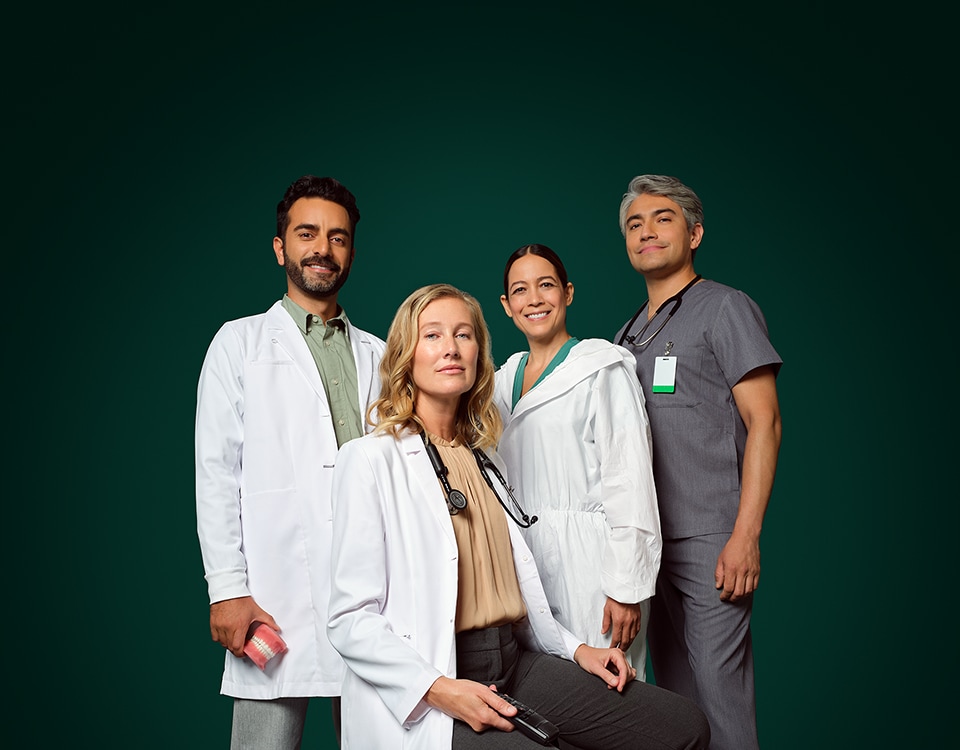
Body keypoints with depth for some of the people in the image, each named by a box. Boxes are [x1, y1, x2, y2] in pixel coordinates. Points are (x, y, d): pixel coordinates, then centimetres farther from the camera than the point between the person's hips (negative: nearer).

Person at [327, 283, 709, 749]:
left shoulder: (485, 459, 16)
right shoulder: (371, 459, -7)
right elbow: (350, 619, -11)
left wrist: (575, 649, 9)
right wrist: (439, 690, -22)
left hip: (514, 664, 7)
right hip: (424, 701, -7)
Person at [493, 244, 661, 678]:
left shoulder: (603, 370, -5)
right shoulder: (506, 379, 14)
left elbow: (629, 480, -10)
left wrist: (626, 588, -15)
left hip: (587, 559, -5)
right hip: (524, 558, 6)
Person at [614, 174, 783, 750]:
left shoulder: (726, 309, -1)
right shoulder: (628, 335, 18)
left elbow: (764, 423, -8)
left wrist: (745, 537, -16)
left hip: (709, 542, -6)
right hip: (648, 541, 6)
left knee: (718, 692, -4)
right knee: (672, 693, 13)